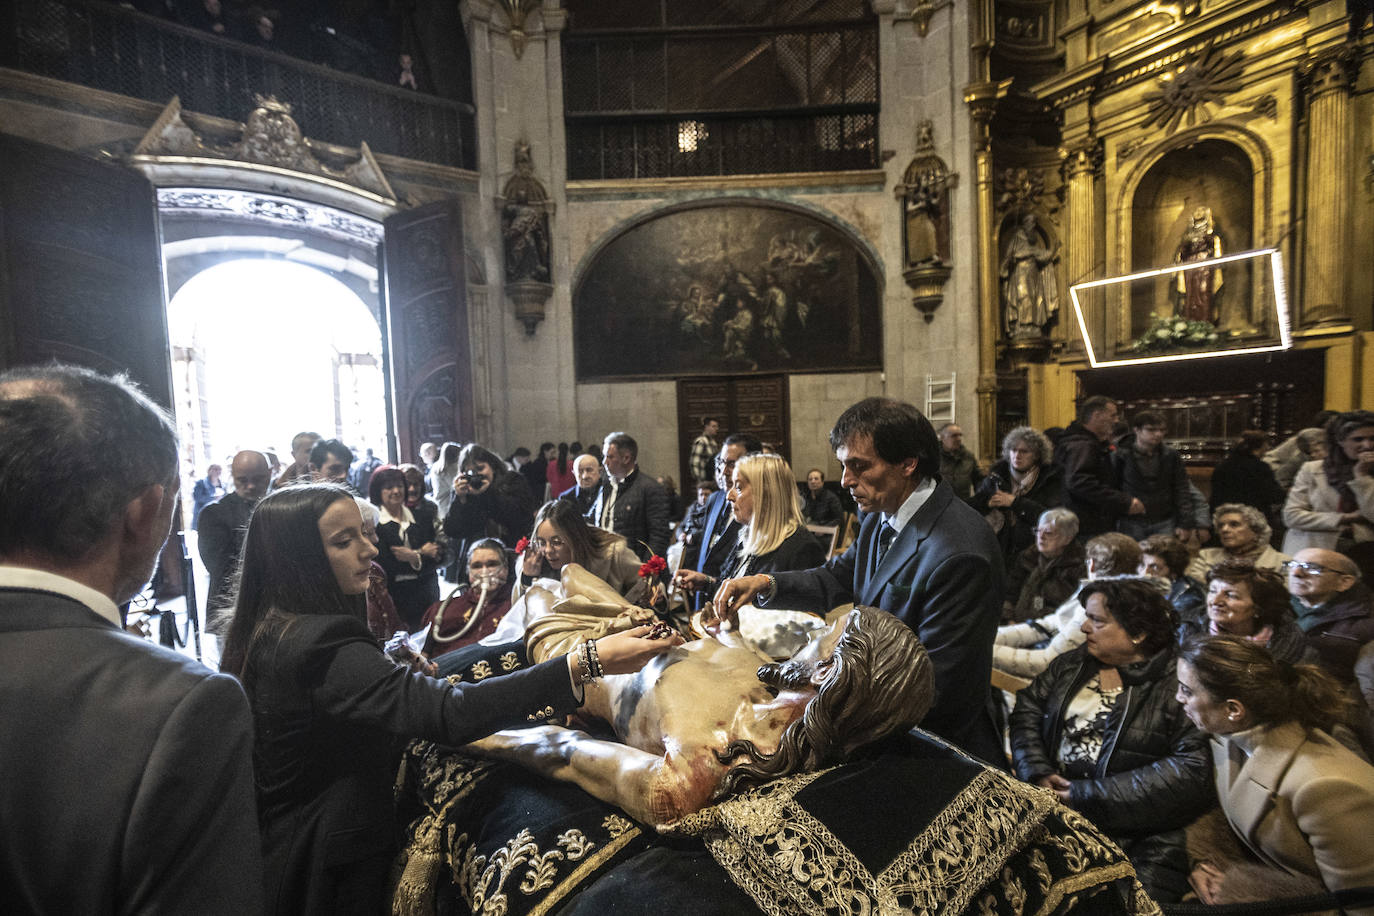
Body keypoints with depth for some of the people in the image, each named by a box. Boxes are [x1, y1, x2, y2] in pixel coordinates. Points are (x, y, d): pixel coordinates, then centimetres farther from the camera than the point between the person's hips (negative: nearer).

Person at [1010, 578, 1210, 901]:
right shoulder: (1072, 664, 13)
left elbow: (1193, 770, -16)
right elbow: (1027, 709, 11)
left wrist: (1087, 796, -16)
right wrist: (1037, 772, -8)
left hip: (1138, 843, -3)